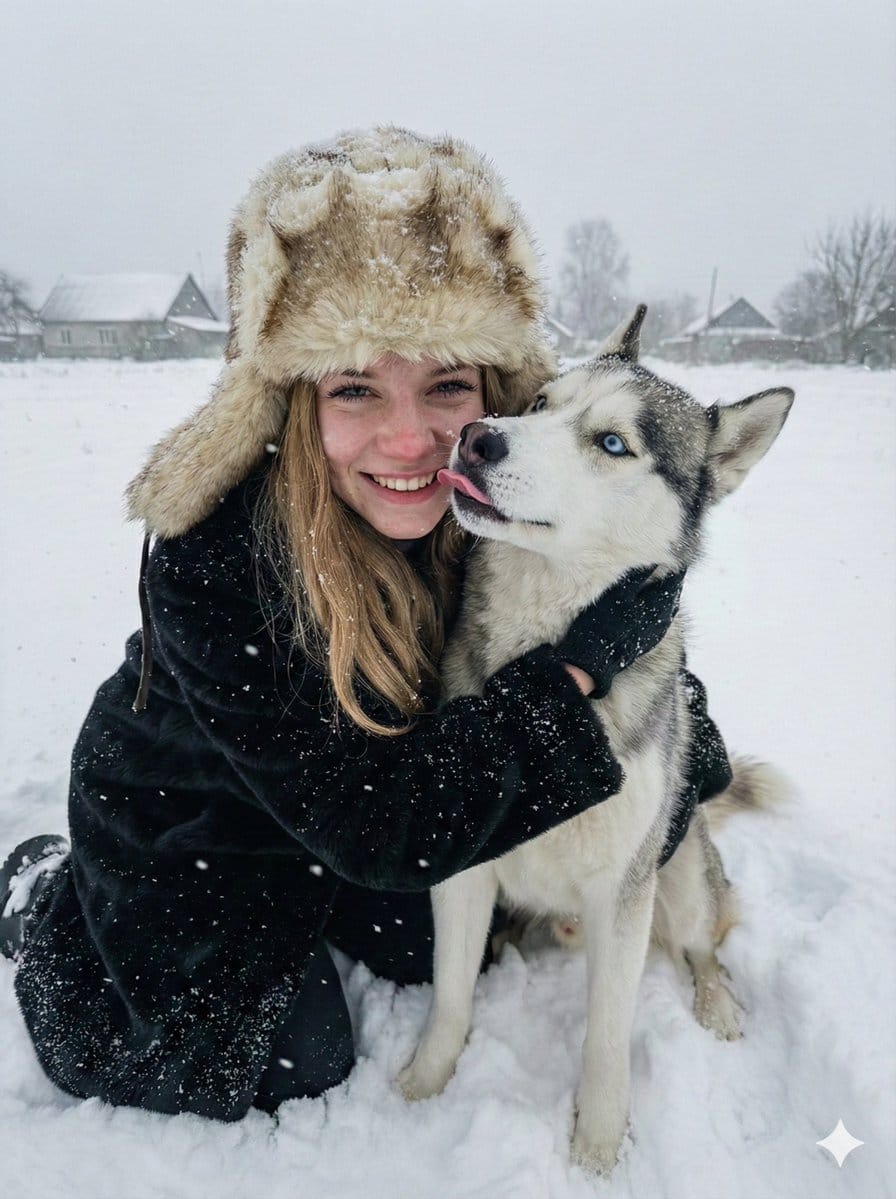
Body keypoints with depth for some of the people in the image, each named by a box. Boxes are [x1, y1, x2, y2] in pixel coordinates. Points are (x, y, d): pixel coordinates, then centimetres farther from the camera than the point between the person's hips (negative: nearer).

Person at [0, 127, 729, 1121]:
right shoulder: (209, 554, -38)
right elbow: (373, 825, -37)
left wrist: (697, 757, -7)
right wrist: (576, 667, -39)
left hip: (377, 780, 5)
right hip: (190, 828, -5)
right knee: (297, 1065, 11)